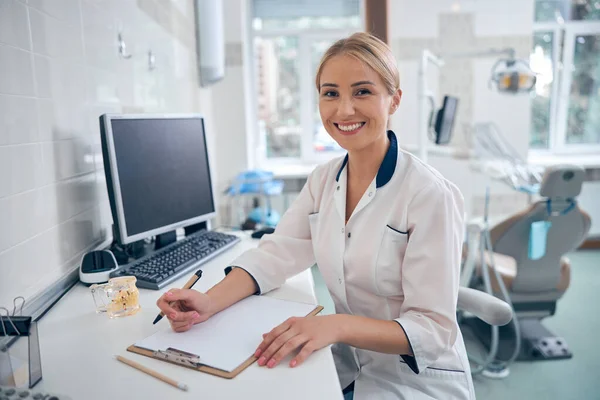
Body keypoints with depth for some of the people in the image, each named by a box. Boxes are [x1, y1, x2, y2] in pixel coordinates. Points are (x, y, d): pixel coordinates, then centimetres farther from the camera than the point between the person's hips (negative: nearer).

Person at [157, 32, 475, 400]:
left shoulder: (431, 195, -21)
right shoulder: (323, 180, 0)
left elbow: (433, 330, -20)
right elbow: (275, 255, -5)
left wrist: (338, 325, -36)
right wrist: (210, 302, -22)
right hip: (349, 367, 5)